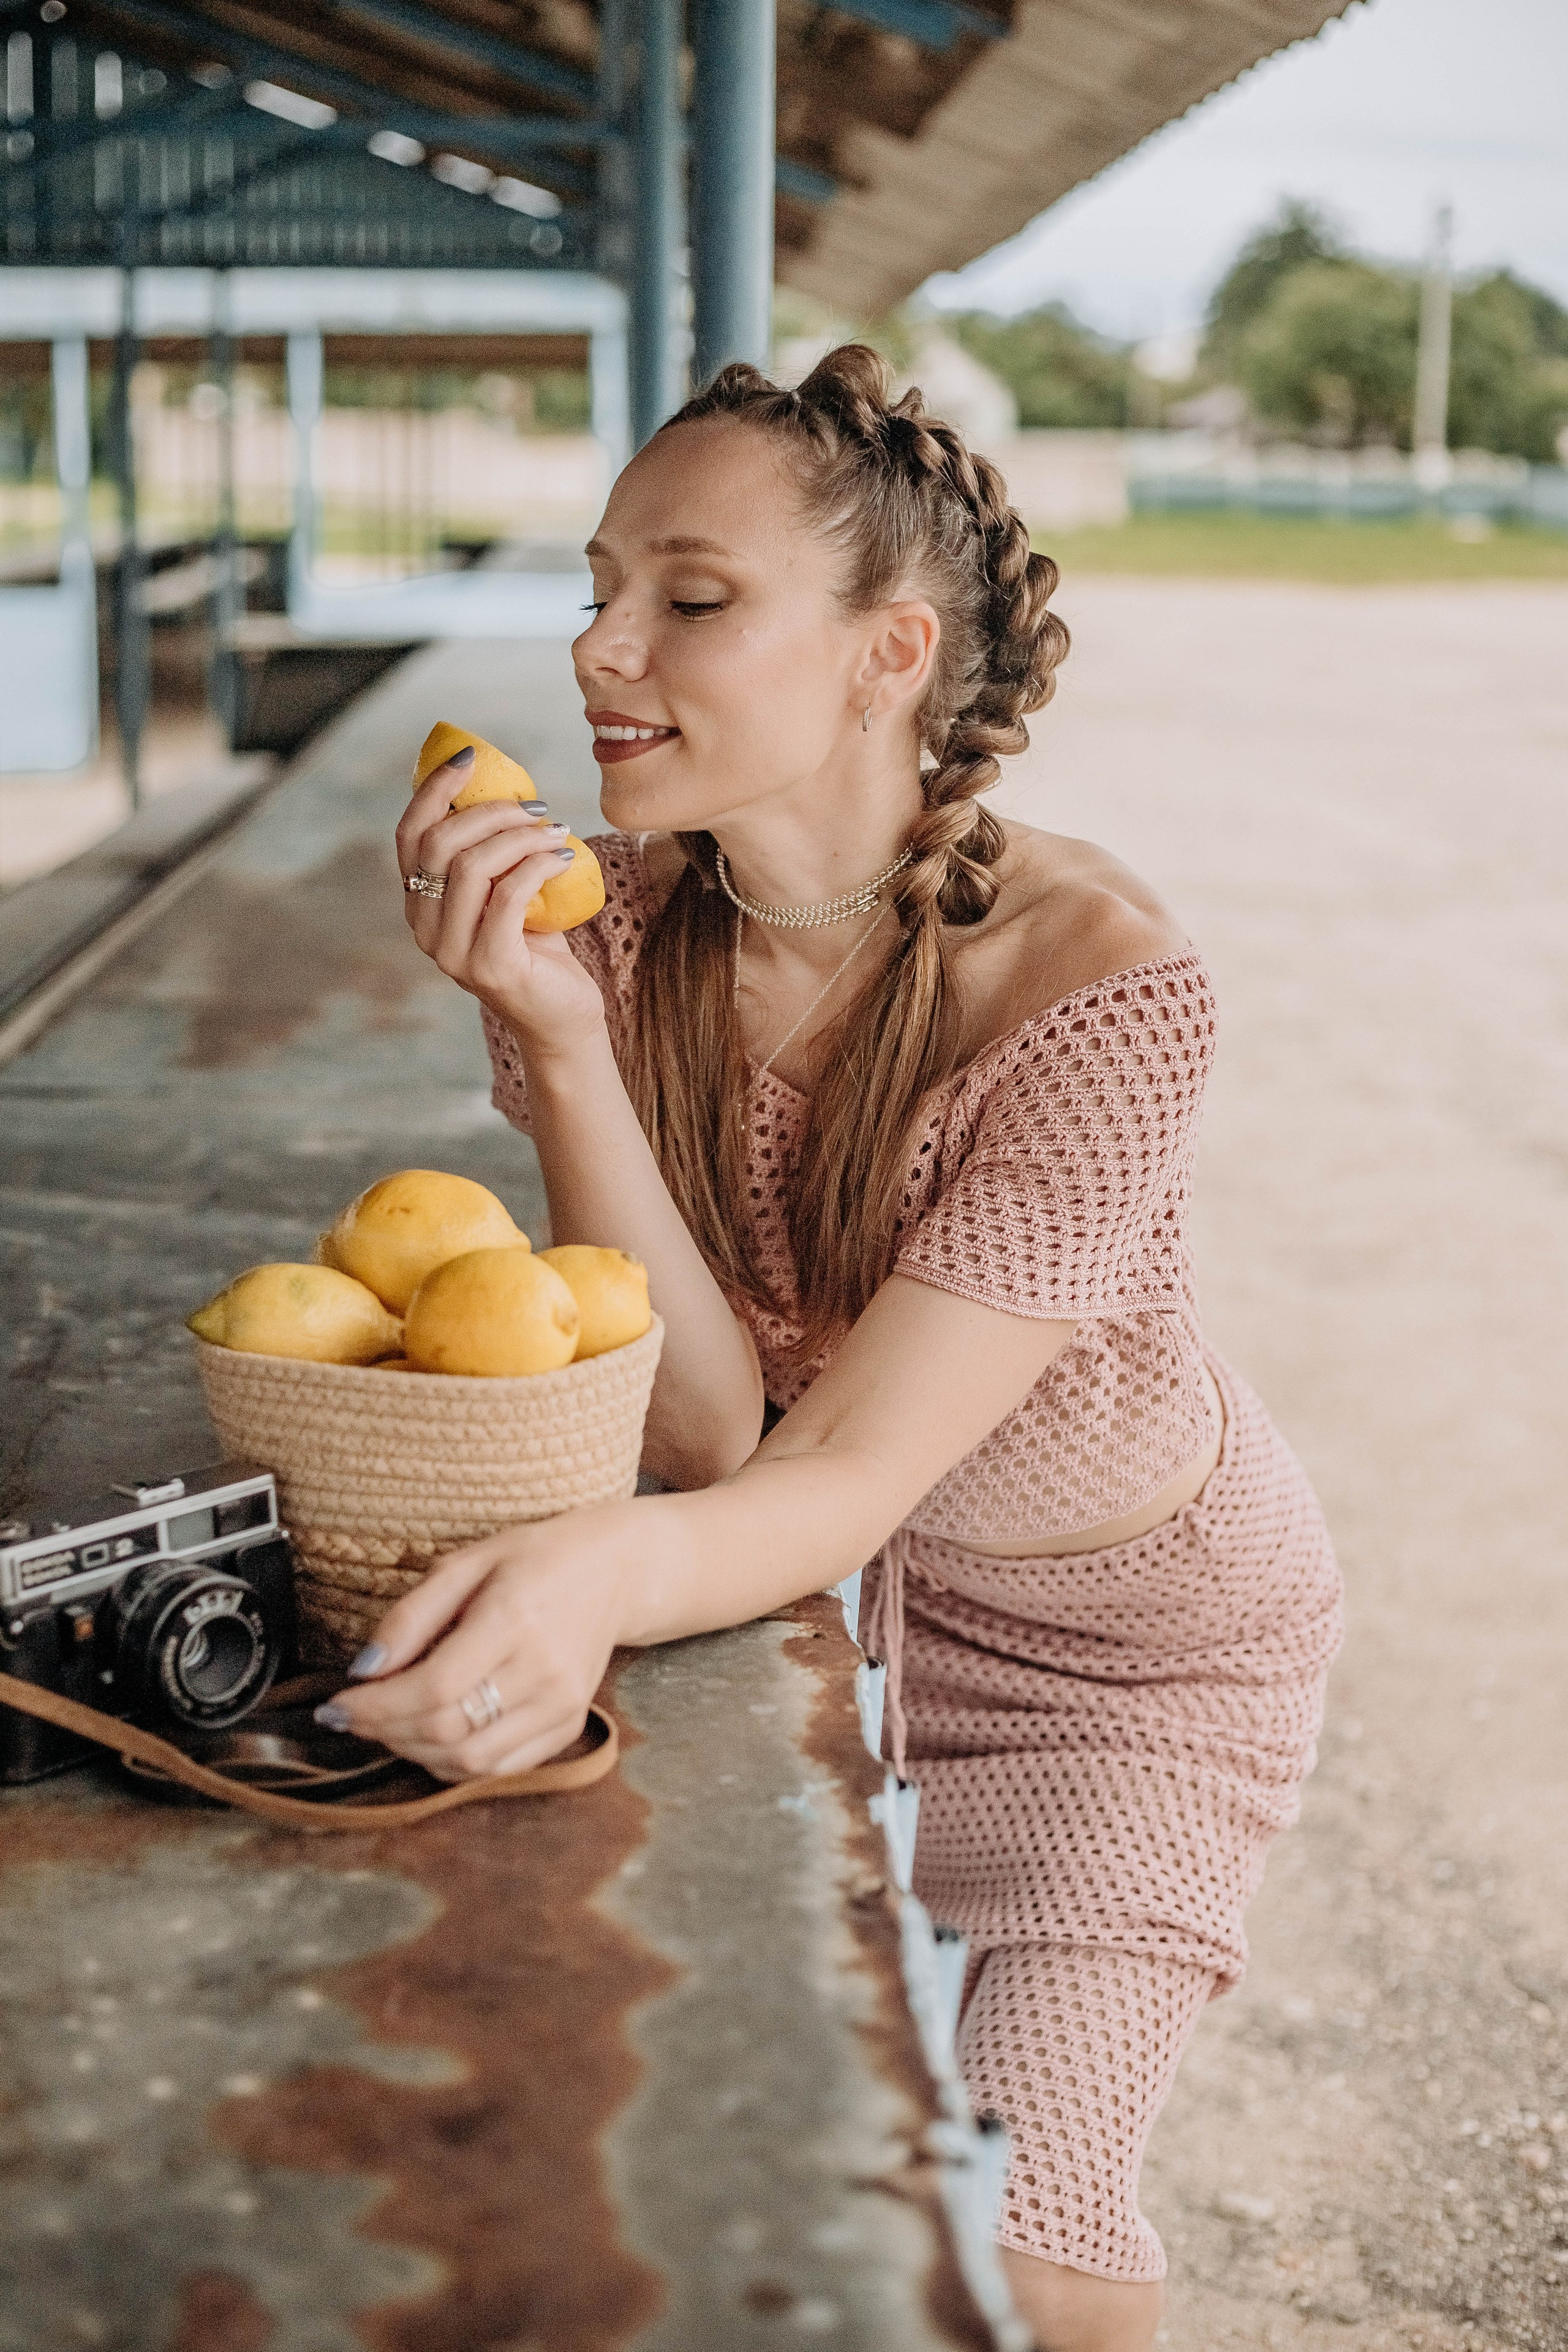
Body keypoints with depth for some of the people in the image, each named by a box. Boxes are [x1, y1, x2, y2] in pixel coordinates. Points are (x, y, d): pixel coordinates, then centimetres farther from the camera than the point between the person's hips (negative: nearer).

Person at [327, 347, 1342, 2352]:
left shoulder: (1095, 979, -32)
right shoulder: (613, 924, -18)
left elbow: (847, 1480, -35)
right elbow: (708, 1437, -24)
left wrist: (604, 1572, -57)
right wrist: (558, 1040, -37)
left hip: (1140, 1620, -3)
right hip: (837, 1568, 4)